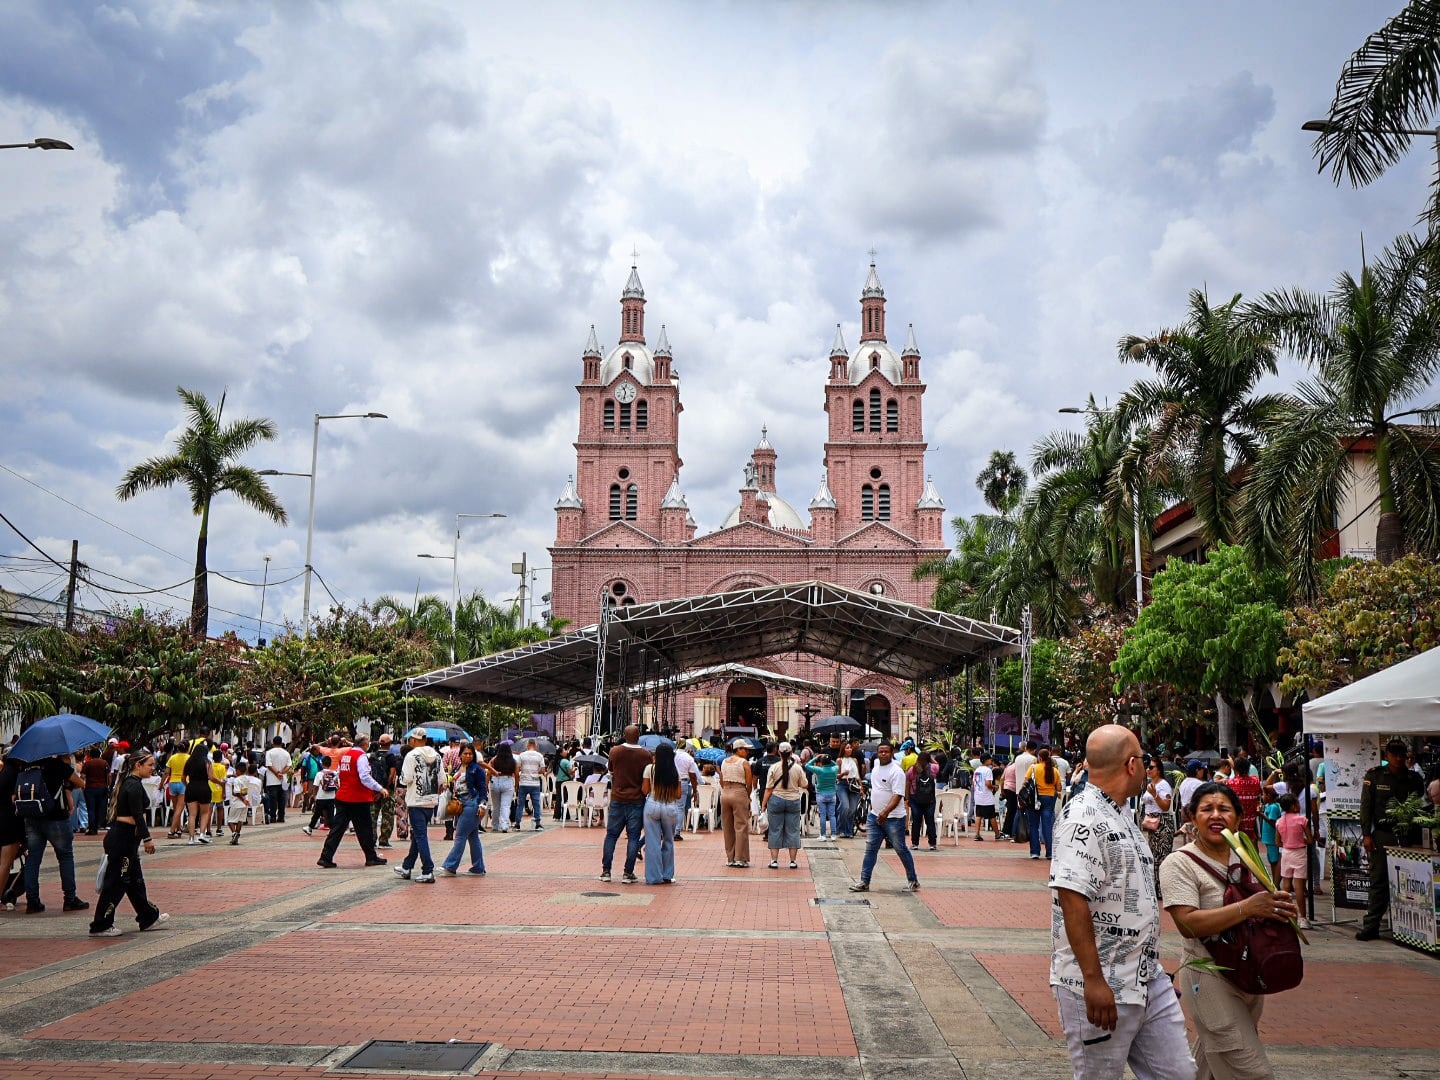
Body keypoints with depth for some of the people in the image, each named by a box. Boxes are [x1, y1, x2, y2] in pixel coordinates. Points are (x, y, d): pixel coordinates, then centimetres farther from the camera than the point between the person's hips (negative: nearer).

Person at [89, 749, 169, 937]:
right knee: (117, 882, -3)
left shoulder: (129, 783, 14)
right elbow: (137, 815, -20)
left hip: (126, 838, 10)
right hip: (123, 838, -10)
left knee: (135, 881, 16)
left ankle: (148, 918, 25)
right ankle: (100, 926, 3)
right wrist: (147, 838, -17)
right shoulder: (134, 785, -16)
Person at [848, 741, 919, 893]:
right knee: (870, 849, 4)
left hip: (893, 818, -7)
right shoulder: (876, 765, 7)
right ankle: (864, 882, 7)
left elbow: (898, 795, -23)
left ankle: (913, 880, 19)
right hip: (875, 816, 7)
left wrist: (886, 812, -33)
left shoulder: (897, 772, -16)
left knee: (901, 850, 4)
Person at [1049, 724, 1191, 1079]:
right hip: (1100, 988, -9)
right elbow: (1072, 899, -25)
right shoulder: (1083, 817, -17)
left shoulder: (1121, 816, 14)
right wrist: (1094, 980, -26)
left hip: (1148, 980, 9)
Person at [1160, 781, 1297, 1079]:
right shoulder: (1180, 863, -13)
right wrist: (1248, 907, -28)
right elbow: (1187, 924, -24)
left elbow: (1263, 904, 22)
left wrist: (1282, 907, -2)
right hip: (1210, 979, -7)